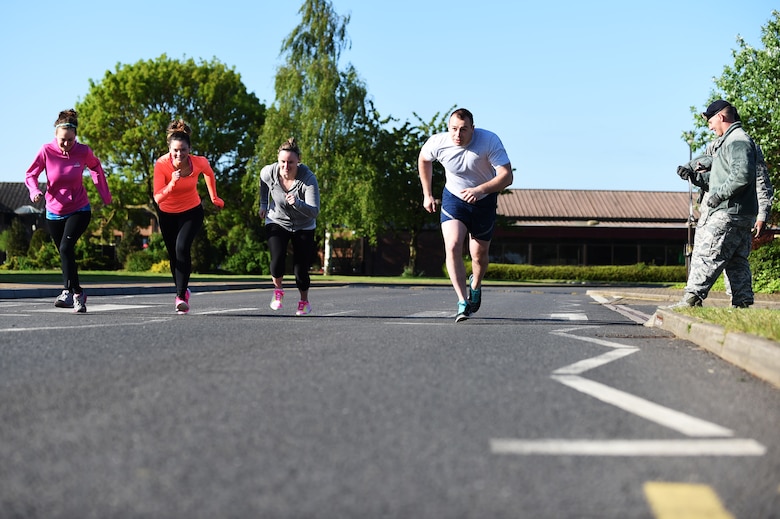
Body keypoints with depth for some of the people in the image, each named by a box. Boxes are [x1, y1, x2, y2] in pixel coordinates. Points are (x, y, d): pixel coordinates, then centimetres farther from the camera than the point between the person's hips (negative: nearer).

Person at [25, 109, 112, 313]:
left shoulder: (83, 151, -12)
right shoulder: (47, 151, -13)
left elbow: (96, 167, 9)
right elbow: (31, 175, -4)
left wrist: (105, 193, 9)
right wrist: (34, 191, -25)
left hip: (79, 210, -2)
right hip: (54, 212, 2)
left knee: (66, 248, -22)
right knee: (65, 253, 13)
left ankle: (71, 292, -15)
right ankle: (76, 294, 28)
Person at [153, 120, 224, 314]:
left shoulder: (199, 162, -23)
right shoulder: (161, 164, -25)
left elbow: (209, 174, 3)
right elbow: (157, 198, -27)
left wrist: (214, 198, 13)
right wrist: (172, 184, -43)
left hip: (192, 212, -2)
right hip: (167, 214, 2)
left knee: (182, 248, -24)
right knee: (173, 254, 13)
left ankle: (181, 296, -21)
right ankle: (181, 290, 37)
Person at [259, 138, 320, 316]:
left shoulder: (308, 179, -30)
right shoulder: (269, 172, -20)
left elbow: (314, 211, -34)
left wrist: (297, 203, -51)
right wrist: (263, 204, 12)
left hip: (303, 227, -1)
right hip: (277, 222, 1)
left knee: (301, 268, -5)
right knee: (277, 259, -22)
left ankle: (304, 301, 24)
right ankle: (278, 290, 9)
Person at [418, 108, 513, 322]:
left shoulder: (489, 141, -27)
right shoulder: (437, 142, -19)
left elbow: (506, 176, -30)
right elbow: (423, 159, 5)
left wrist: (479, 190, -45)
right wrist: (427, 194, 7)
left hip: (484, 200, 0)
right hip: (454, 198, 0)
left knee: (479, 255, 8)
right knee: (452, 247, -22)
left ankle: (475, 286, 43)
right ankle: (463, 303, -20)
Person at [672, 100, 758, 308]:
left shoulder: (737, 141, -11)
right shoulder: (729, 141, 23)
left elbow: (742, 175, -26)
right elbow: (718, 179, 24)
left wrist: (718, 195, -20)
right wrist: (694, 175, 11)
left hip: (729, 214, -11)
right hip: (742, 216, 11)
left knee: (706, 256, -12)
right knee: (737, 262, 9)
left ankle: (691, 300, -14)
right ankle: (743, 304, 11)